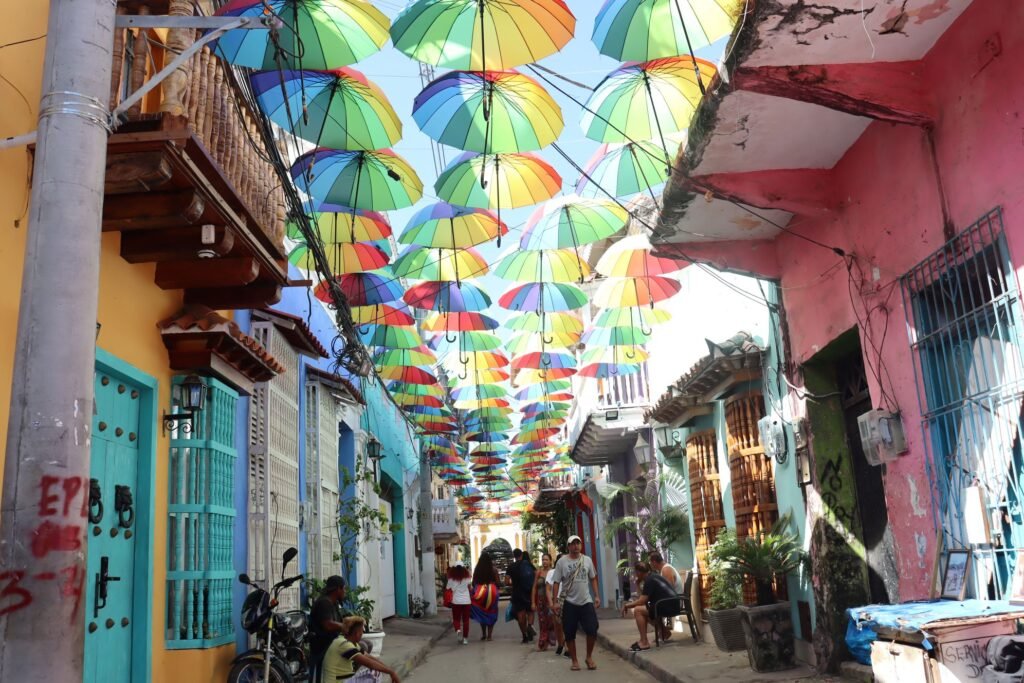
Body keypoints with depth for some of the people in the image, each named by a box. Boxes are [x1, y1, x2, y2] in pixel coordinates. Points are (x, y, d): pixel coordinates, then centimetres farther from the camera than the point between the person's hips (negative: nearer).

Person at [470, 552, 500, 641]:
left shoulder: (477, 570, -3)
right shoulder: (493, 570, -6)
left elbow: (473, 582, 0)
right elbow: (497, 583, -4)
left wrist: (476, 589, 17)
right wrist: (496, 590, 14)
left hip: (480, 592, 1)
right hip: (491, 591, -1)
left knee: (482, 614, 16)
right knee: (491, 614, 9)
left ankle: (483, 634, 19)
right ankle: (489, 635, 6)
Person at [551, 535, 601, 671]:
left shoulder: (587, 560, 4)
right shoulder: (562, 562, -5)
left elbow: (593, 579, 12)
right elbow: (556, 583, -4)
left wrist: (597, 596, 4)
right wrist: (555, 601, -9)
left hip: (586, 602, 2)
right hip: (569, 603, -2)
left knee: (592, 630, -5)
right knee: (570, 634, 3)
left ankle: (589, 657, 16)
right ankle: (574, 661, 18)